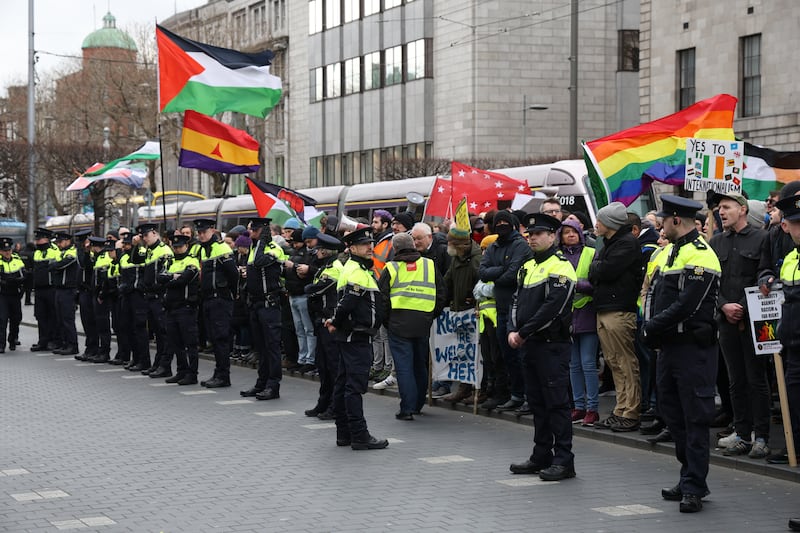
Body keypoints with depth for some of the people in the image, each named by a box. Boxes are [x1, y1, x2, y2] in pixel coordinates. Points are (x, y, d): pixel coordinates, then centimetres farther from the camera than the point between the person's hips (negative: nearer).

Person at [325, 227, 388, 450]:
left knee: (344, 385, 12)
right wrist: (336, 322, -8)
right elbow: (348, 302, -23)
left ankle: (344, 434, 18)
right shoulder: (357, 272, -16)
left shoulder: (359, 269, 18)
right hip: (356, 337, -11)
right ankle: (360, 436, -9)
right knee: (355, 385, -9)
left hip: (349, 337, 11)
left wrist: (336, 321, 9)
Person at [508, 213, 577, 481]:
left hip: (553, 345, -9)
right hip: (530, 345, 9)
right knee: (537, 402, 13)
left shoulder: (560, 266, -11)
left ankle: (564, 461, -1)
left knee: (556, 402, -6)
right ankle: (541, 457, 22)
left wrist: (524, 333, -15)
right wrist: (513, 330, -2)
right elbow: (517, 301, 15)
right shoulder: (527, 267, 16)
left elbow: (552, 308, -19)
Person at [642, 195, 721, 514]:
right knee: (671, 412, 13)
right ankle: (691, 478, 23)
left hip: (694, 347, -10)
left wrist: (653, 326, -14)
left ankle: (693, 487, 0)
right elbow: (654, 293, 16)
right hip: (670, 345, 10)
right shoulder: (668, 252, 16)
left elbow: (687, 305, -21)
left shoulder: (700, 255, -14)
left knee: (695, 418, -4)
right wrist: (651, 326, -2)